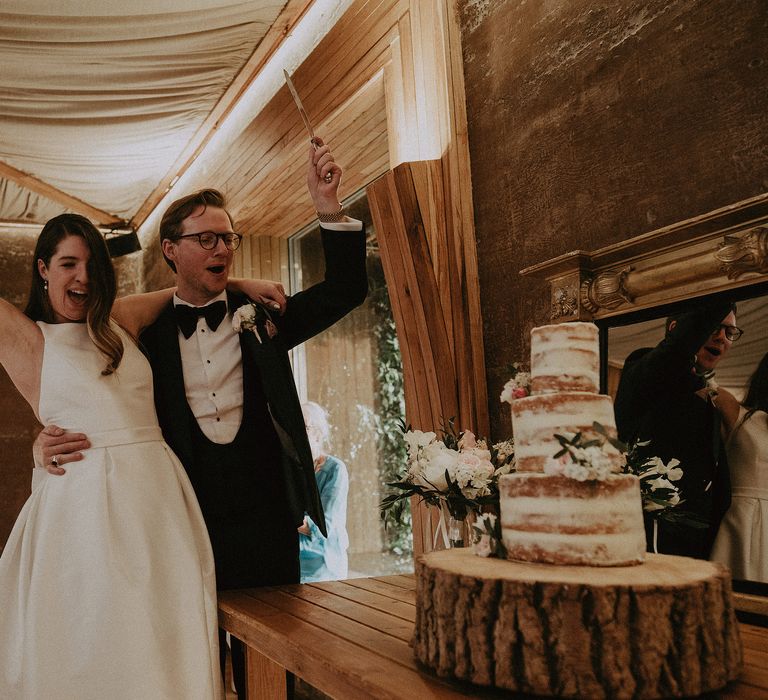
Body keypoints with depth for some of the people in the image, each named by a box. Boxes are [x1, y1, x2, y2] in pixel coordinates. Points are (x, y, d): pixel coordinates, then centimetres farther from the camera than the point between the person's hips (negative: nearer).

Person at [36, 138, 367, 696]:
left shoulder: (260, 317, 5)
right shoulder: (147, 334, 3)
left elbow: (346, 290, -3)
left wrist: (330, 209, -16)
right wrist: (52, 442, -11)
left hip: (264, 519, 0)